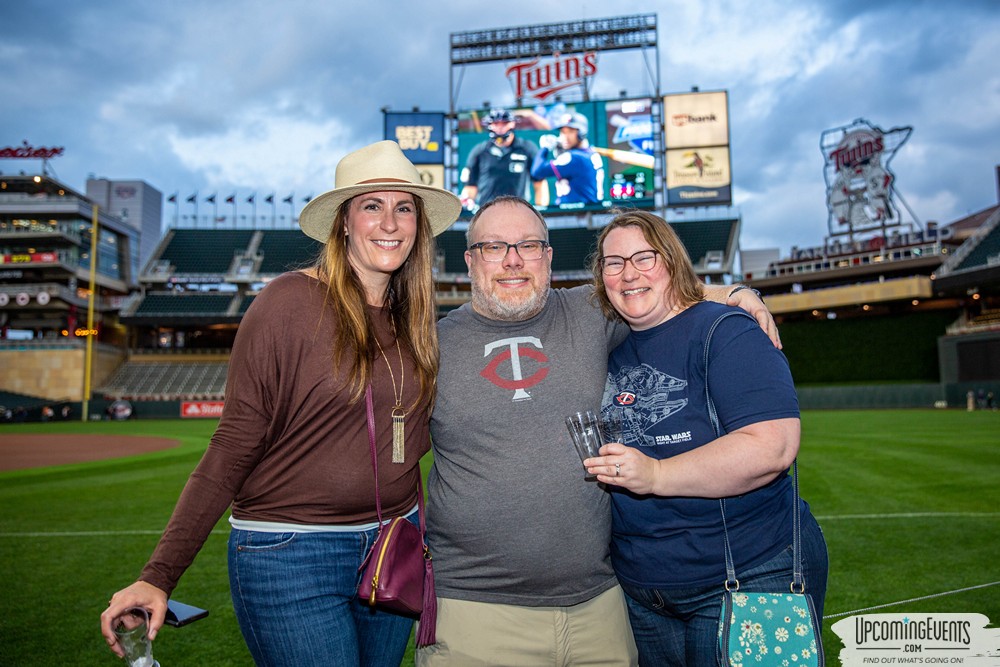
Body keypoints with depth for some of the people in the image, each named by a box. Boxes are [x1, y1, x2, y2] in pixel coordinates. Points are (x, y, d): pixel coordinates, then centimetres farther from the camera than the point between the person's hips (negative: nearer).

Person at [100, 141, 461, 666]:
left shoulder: (413, 318, 6)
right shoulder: (290, 302, -12)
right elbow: (233, 446, -12)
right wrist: (159, 575, -14)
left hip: (395, 546, 6)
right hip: (291, 555, -6)